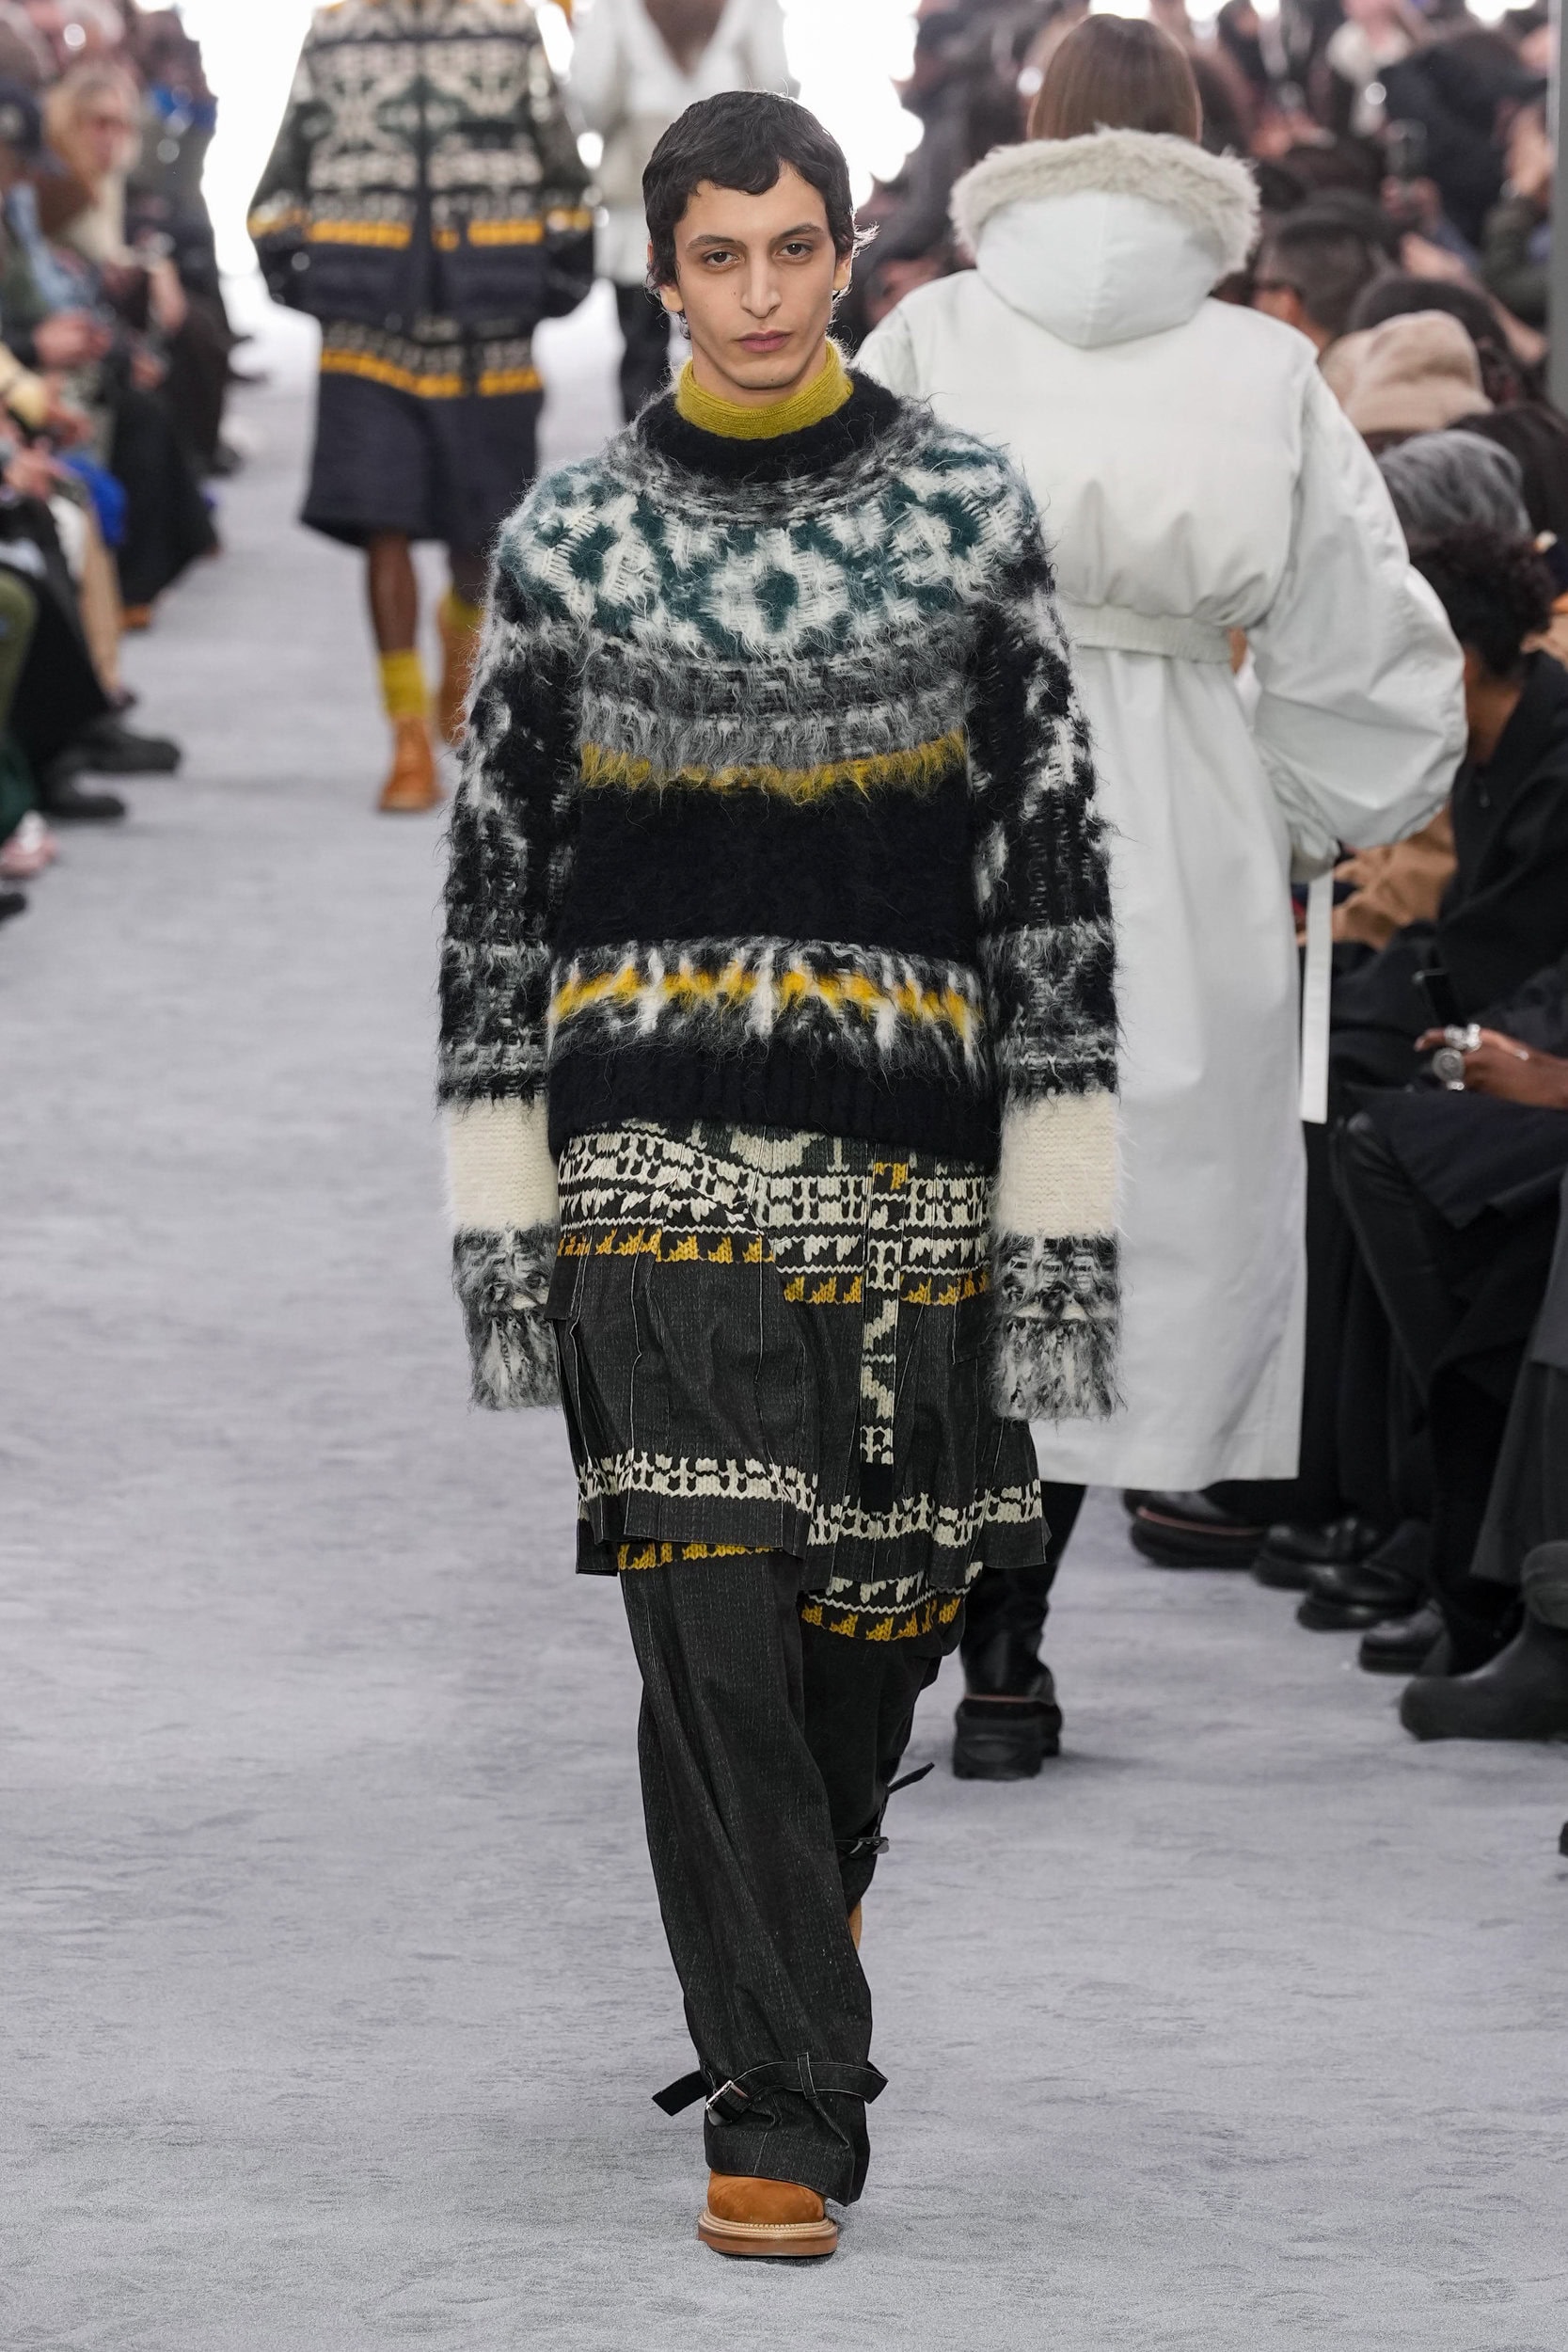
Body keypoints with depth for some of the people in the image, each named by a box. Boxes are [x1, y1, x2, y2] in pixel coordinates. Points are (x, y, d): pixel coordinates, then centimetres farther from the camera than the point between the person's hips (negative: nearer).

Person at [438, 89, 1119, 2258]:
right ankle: (784, 2104, -1)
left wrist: (1065, 1217, -4)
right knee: (710, 1634, -8)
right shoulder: (571, 537, 2)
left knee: (882, 1608, 10)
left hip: (904, 1141, 1)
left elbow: (1056, 858, 1)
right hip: (656, 1151, -1)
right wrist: (500, 1217, 1)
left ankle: (799, 1902, 42)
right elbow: (496, 876, 6)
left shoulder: (969, 513, 1)